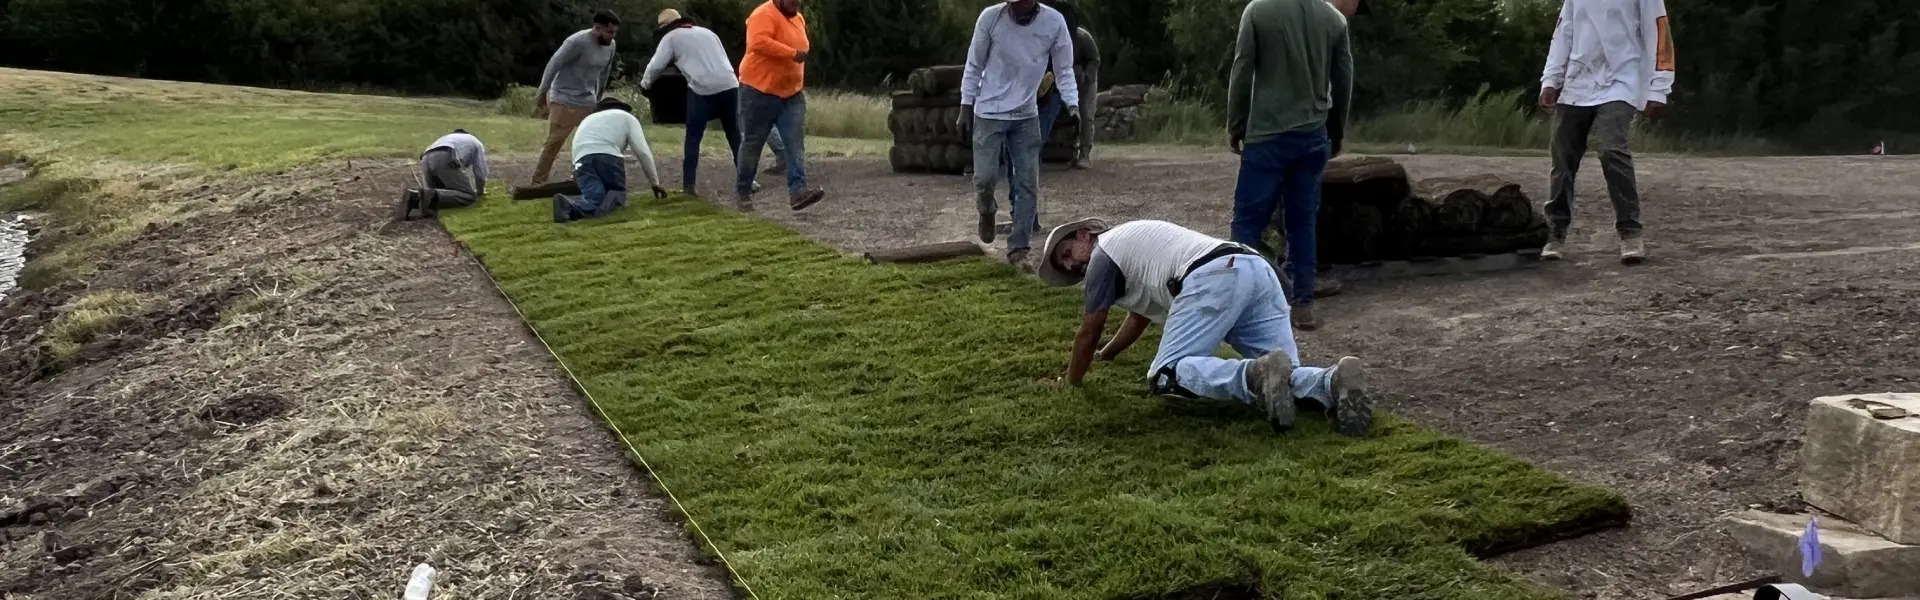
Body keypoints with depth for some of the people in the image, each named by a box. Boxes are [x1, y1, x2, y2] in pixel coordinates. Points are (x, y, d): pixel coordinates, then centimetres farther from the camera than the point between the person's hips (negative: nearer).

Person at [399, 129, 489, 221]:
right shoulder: (476, 143, 32)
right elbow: (480, 172, 29)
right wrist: (480, 191, 46)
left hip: (426, 160, 7)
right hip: (445, 160, -6)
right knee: (469, 196, -3)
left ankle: (413, 197, -12)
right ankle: (432, 196, -28)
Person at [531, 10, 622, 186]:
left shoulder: (610, 46, 2)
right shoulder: (577, 42, -21)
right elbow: (554, 64, -16)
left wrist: (598, 97, 23)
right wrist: (542, 92, -11)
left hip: (588, 101, 7)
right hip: (564, 100, -7)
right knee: (554, 141, -8)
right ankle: (538, 181, -2)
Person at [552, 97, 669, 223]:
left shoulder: (588, 119, 40)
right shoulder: (627, 117, 26)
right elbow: (643, 152, 15)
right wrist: (655, 182, 21)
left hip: (581, 159, 3)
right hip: (607, 156, -3)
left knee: (595, 197, -9)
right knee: (617, 194, 17)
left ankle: (571, 207, -43)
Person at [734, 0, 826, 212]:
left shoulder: (798, 18, 12)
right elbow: (758, 43, -32)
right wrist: (794, 54, -29)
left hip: (793, 93, 7)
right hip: (760, 91, -7)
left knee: (796, 142, -8)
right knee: (752, 143, 5)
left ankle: (797, 192, -16)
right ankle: (743, 191, 19)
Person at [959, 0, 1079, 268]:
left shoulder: (1054, 22, -11)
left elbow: (1064, 70, -1)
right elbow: (974, 65, -1)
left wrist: (1072, 105, -14)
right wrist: (966, 106, 0)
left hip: (1027, 116, 2)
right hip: (989, 113, -2)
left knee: (1028, 183, -1)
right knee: (985, 176, -8)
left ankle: (1018, 248, 9)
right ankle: (986, 212, 26)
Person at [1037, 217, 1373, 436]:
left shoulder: (1102, 254, 16)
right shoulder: (1133, 241, 41)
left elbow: (1089, 333, 19)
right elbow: (1140, 317, 55)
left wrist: (1072, 381, 34)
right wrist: (1103, 356, 69)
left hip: (1213, 278, -9)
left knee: (1166, 376, -12)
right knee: (1286, 377, 5)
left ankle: (1257, 374, -35)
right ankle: (1334, 381, -29)